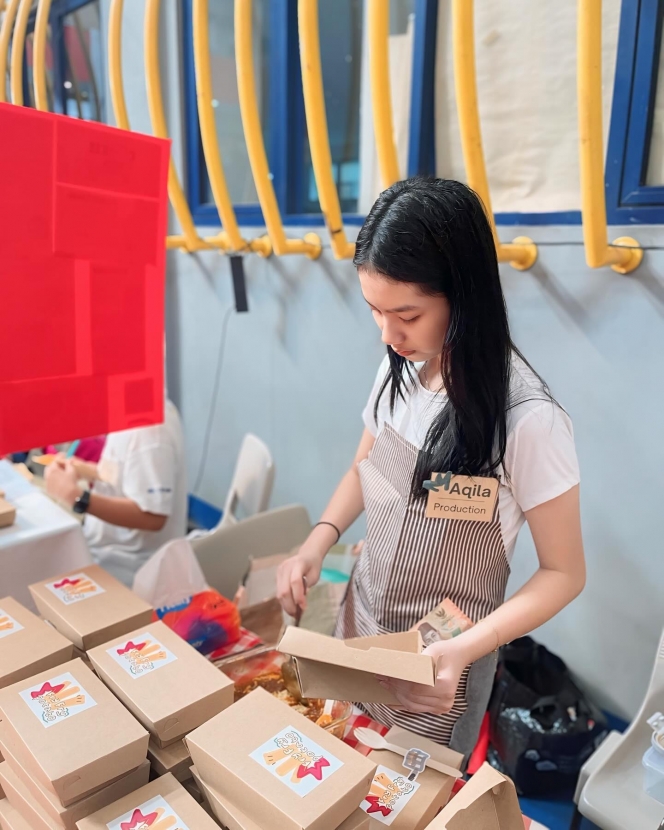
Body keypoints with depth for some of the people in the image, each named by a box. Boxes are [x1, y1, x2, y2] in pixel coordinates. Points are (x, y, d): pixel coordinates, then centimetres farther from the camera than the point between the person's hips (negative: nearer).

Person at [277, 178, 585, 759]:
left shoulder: (528, 420, -26)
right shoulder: (400, 370, -9)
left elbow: (564, 573, -15)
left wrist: (466, 648, -28)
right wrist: (318, 541, -9)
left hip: (440, 661, -5)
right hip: (360, 622, 5)